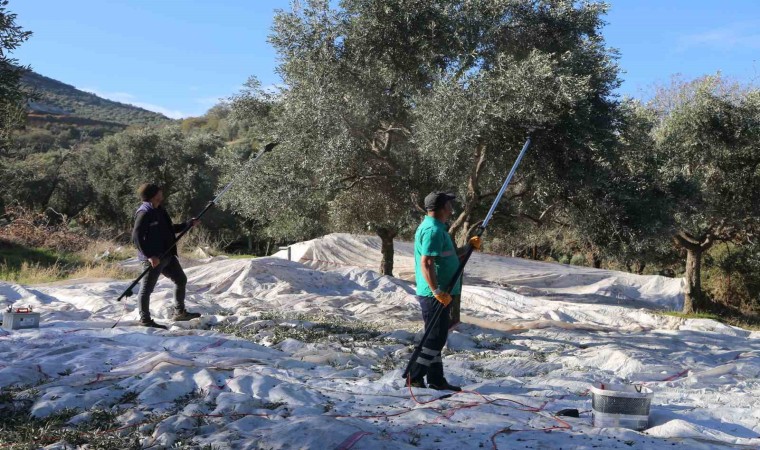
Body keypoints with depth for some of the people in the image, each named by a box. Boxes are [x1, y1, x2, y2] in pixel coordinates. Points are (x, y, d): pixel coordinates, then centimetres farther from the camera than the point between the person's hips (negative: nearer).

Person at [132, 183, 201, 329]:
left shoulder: (159, 210, 14)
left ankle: (180, 312, 29)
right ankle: (145, 319, 11)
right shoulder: (144, 213, -16)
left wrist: (189, 224, 18)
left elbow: (170, 229, 25)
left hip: (167, 255, 10)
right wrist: (150, 256, -26)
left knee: (181, 280, 17)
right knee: (147, 288, 1)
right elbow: (136, 237, -21)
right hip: (153, 258, -10)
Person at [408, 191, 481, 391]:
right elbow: (426, 263, -25)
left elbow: (447, 257, 26)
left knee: (437, 338, 14)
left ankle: (436, 380, 22)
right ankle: (414, 378, 1)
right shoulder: (433, 230, -17)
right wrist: (437, 291, -28)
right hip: (435, 296, -11)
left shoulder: (437, 228, 16)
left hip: (441, 294, 11)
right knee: (435, 338, -5)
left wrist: (469, 246, 15)